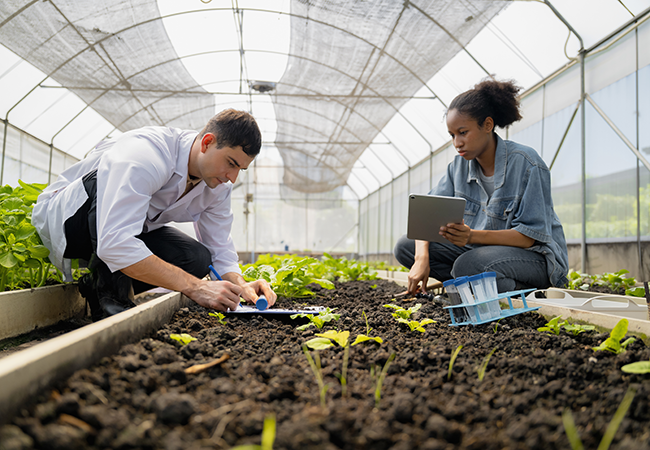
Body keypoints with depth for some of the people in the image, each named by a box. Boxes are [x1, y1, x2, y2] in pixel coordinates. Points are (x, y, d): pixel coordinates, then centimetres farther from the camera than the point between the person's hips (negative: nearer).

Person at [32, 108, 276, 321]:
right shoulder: (146, 156, -37)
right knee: (108, 179, -38)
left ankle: (98, 285, -1)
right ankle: (109, 297, -24)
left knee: (197, 258, -18)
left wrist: (239, 284, -28)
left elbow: (220, 248, -5)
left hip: (126, 230, 6)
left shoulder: (219, 184, -11)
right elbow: (114, 244, -46)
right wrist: (195, 287, -47)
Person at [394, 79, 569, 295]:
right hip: (480, 249, 7)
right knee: (405, 246, -8)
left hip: (536, 257, -6)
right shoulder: (460, 165, 1)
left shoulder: (527, 163, -18)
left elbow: (530, 236, -20)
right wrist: (422, 257, -25)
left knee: (468, 265, -38)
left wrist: (472, 236, -35)